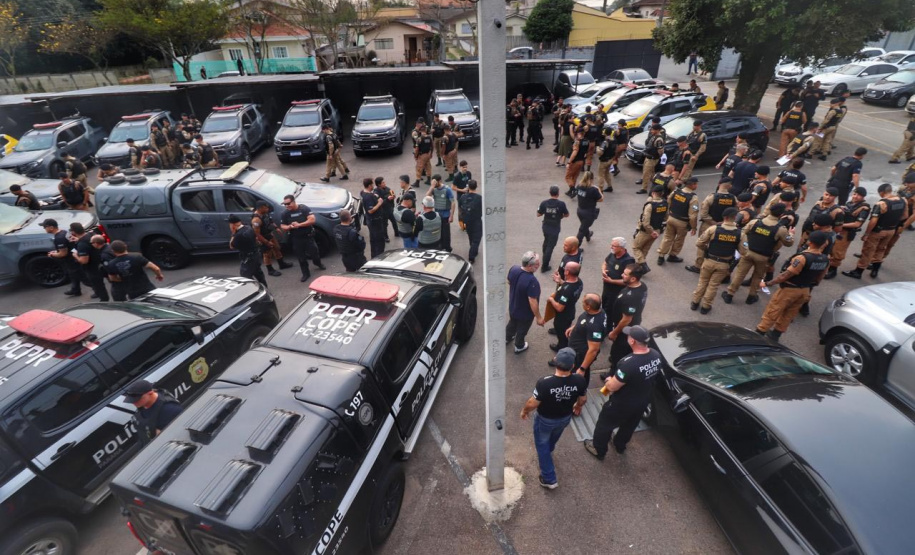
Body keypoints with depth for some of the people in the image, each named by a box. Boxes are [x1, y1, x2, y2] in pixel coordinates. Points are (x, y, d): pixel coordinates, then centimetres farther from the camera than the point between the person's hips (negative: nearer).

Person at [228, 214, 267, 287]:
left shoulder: (239, 234, -25)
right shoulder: (249, 228, 0)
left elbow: (231, 246, -10)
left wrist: (233, 234, -10)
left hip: (249, 258, -9)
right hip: (256, 254, 9)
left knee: (246, 277, -2)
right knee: (258, 273, 24)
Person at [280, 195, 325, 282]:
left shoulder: (304, 208, -11)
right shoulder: (285, 213, -2)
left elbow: (312, 220, -19)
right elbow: (282, 226, 2)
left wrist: (299, 224, -26)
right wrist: (290, 227, -22)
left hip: (308, 236, -2)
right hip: (296, 239, 2)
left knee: (314, 252, 10)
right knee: (301, 257, 8)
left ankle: (318, 263, 43)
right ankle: (306, 274, 22)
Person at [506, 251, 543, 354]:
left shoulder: (514, 268, -19)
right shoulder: (532, 281, -40)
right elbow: (533, 302, -33)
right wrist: (538, 317, -19)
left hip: (513, 307, 6)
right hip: (525, 313, -6)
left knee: (512, 323, 34)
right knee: (521, 330, 23)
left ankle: (507, 338, 60)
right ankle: (519, 347, 49)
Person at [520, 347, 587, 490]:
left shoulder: (544, 383, -39)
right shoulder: (579, 380, -28)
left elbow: (532, 404, -24)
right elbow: (583, 399, -8)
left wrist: (524, 411, -2)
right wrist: (578, 406, 16)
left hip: (545, 419, -4)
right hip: (565, 418, 4)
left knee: (542, 445, 24)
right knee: (552, 439, 35)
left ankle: (549, 479, 35)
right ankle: (546, 454, 64)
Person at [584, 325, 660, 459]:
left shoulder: (629, 363, -40)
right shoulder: (656, 355, -16)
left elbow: (612, 387, -29)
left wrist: (608, 380, -5)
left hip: (622, 404, -7)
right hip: (643, 402, 7)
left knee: (605, 425, 21)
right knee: (629, 426, 33)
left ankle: (599, 450, 43)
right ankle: (620, 446, 58)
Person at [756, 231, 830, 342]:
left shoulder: (802, 258, -27)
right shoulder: (825, 260, -3)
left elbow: (786, 275, -25)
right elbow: (819, 278, 9)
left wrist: (768, 283, -17)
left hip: (789, 289, -7)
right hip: (805, 291, 7)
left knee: (771, 312, 4)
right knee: (789, 315, 19)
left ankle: (758, 334, 11)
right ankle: (775, 334, 31)